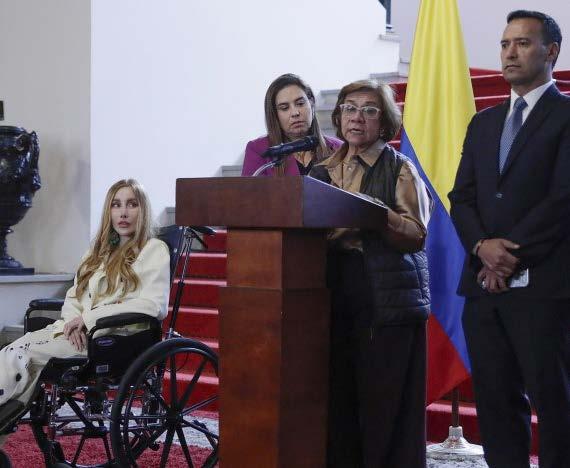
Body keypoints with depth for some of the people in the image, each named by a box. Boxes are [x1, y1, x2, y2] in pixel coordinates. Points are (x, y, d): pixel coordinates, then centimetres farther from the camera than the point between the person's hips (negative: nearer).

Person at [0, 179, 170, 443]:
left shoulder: (154, 249, 1)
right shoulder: (101, 250, 24)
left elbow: (152, 304, -12)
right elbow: (74, 295, 20)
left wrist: (89, 317, -13)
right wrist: (74, 320, -6)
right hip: (81, 330, 6)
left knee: (24, 352, -22)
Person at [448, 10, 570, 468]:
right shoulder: (483, 122, 20)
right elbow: (462, 196, 12)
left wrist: (512, 253, -12)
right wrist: (482, 247, -6)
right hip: (484, 283, 6)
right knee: (496, 400, 5)